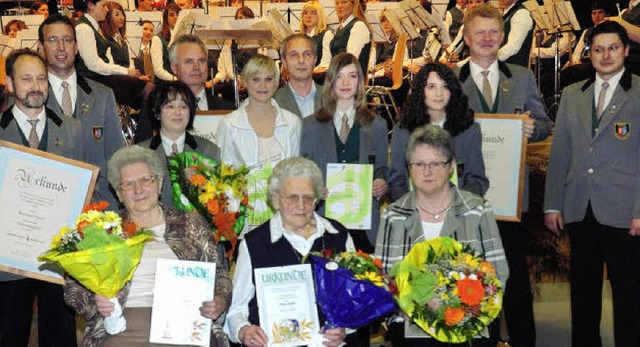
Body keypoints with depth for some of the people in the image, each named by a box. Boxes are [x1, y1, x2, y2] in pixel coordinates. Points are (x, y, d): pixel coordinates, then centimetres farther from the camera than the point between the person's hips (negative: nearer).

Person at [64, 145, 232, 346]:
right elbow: (73, 284, 15)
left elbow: (219, 275, 20)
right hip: (124, 329, -1)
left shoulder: (191, 226, 18)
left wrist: (219, 302, -1)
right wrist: (95, 302, -5)